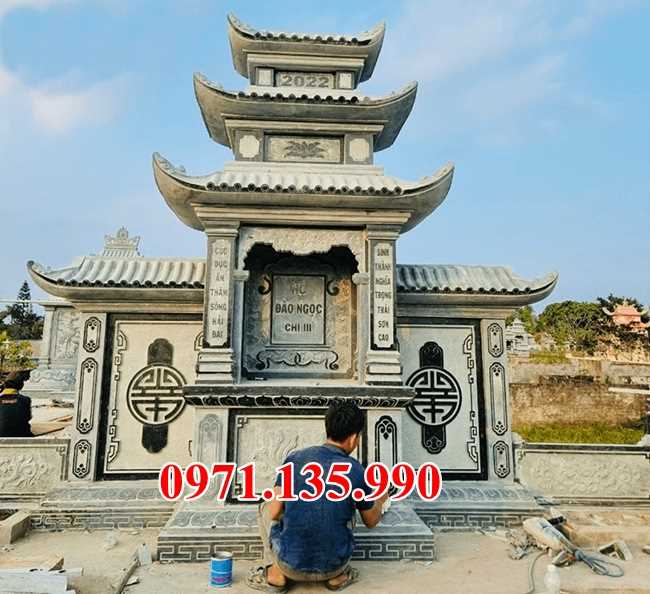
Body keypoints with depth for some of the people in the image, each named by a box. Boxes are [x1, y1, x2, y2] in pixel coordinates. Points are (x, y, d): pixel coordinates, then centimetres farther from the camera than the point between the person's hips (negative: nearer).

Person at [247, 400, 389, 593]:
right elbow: (371, 521, 8)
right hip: (333, 567, 1)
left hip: (291, 566, 0)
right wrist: (380, 500, 29)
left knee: (265, 507, 22)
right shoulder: (356, 472, -9)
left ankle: (276, 574, 12)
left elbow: (274, 512, -6)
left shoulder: (295, 459, -9)